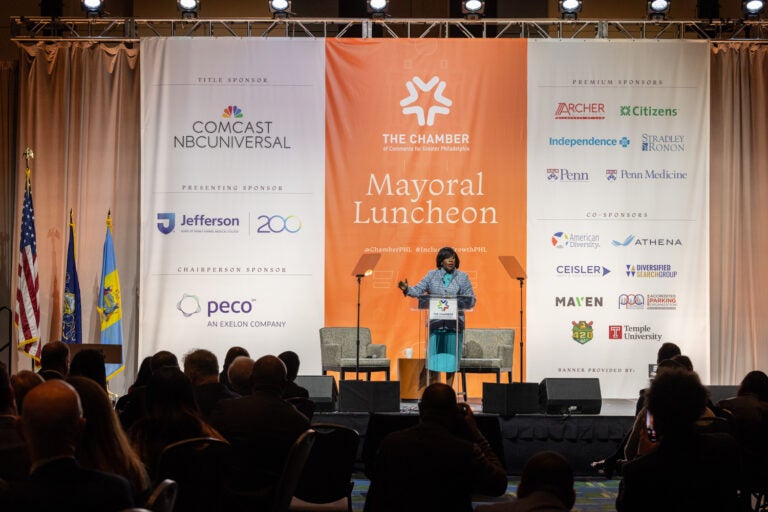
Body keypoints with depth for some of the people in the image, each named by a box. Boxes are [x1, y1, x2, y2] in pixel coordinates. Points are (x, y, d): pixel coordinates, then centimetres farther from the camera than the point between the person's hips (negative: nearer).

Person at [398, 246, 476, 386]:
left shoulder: (462, 277, 7)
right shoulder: (432, 275, 9)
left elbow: (471, 300, 3)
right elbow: (418, 290, 2)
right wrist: (407, 289, -18)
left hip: (454, 324, 0)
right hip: (435, 323, 0)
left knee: (451, 359, 3)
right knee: (434, 358, 0)